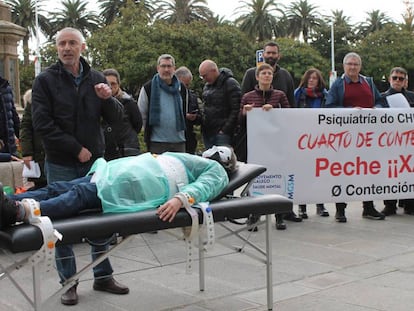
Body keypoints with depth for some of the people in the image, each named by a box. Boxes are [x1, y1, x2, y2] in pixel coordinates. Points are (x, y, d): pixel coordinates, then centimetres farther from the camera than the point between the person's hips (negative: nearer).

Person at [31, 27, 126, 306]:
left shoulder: (96, 79, 6)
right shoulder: (45, 81, -3)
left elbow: (116, 118, 6)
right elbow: (43, 123, -11)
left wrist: (108, 99, -15)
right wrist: (76, 148, -14)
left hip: (95, 161, 3)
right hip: (61, 165, -3)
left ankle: (103, 276, 23)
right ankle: (68, 282, 15)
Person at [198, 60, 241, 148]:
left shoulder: (231, 84, -8)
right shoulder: (207, 86, 16)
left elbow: (236, 110, -12)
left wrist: (225, 130, -15)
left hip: (222, 133, -7)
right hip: (207, 133, 7)